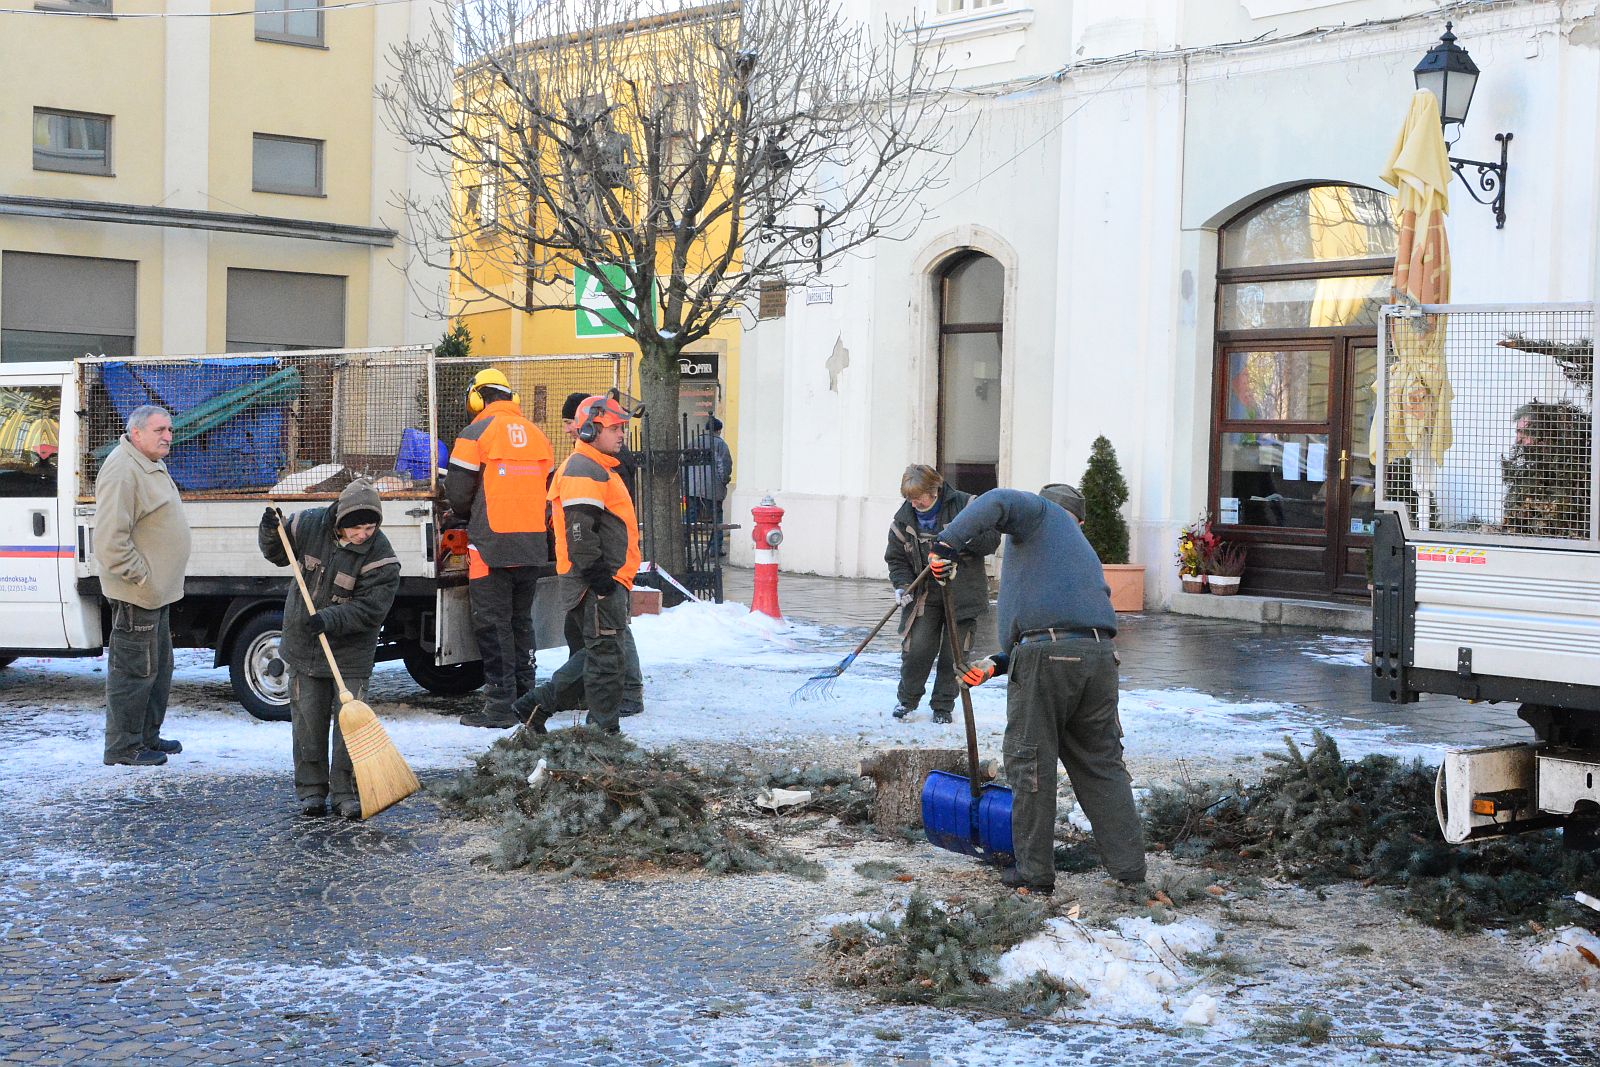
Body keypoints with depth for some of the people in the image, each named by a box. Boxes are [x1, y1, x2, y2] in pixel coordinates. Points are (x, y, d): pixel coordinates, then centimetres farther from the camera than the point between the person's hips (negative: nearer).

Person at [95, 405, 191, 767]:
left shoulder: (152, 466, 15)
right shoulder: (122, 471, -20)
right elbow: (111, 539, -26)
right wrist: (141, 578, -22)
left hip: (157, 590, 11)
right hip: (135, 594, -11)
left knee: (158, 667, 18)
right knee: (135, 669, -4)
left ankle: (147, 736, 30)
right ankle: (123, 747, 4)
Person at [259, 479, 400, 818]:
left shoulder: (380, 556, -18)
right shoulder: (309, 526, -9)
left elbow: (370, 609, -20)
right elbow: (277, 554, 11)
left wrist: (330, 619, -31)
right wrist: (271, 532, -10)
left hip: (350, 653, -2)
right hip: (303, 645, 3)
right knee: (309, 719, 7)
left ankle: (345, 792, 8)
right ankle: (311, 790, 17)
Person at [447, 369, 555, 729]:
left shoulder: (476, 433, -7)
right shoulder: (537, 435, 12)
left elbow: (457, 492, -6)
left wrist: (466, 516, 16)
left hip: (492, 546, -6)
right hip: (533, 547, 6)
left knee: (493, 624, -2)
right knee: (520, 621, 16)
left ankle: (499, 705, -3)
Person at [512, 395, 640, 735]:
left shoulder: (598, 468, 22)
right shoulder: (583, 471, -13)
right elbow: (579, 530, -22)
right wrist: (597, 575, -23)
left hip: (607, 580, 11)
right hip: (600, 581, -11)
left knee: (597, 651, 16)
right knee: (604, 652, -5)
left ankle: (538, 703, 19)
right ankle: (604, 728, 2)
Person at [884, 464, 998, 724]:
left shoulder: (965, 506, -10)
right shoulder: (903, 519, 0)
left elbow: (992, 539, -11)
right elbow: (896, 558, 6)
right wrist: (902, 585, -12)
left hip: (962, 593, -1)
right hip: (924, 595, 1)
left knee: (955, 653, 2)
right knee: (917, 649, -6)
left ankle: (943, 705, 19)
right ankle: (907, 699, 17)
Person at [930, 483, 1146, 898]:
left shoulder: (1042, 514, 13)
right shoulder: (1083, 550, 34)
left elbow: (999, 502, -12)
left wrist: (948, 543, -15)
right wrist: (995, 664, 21)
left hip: (1044, 657, -7)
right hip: (1099, 657, 7)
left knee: (1031, 766, 4)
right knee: (1102, 766, 14)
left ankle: (1035, 872, 10)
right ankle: (1131, 873, 14)